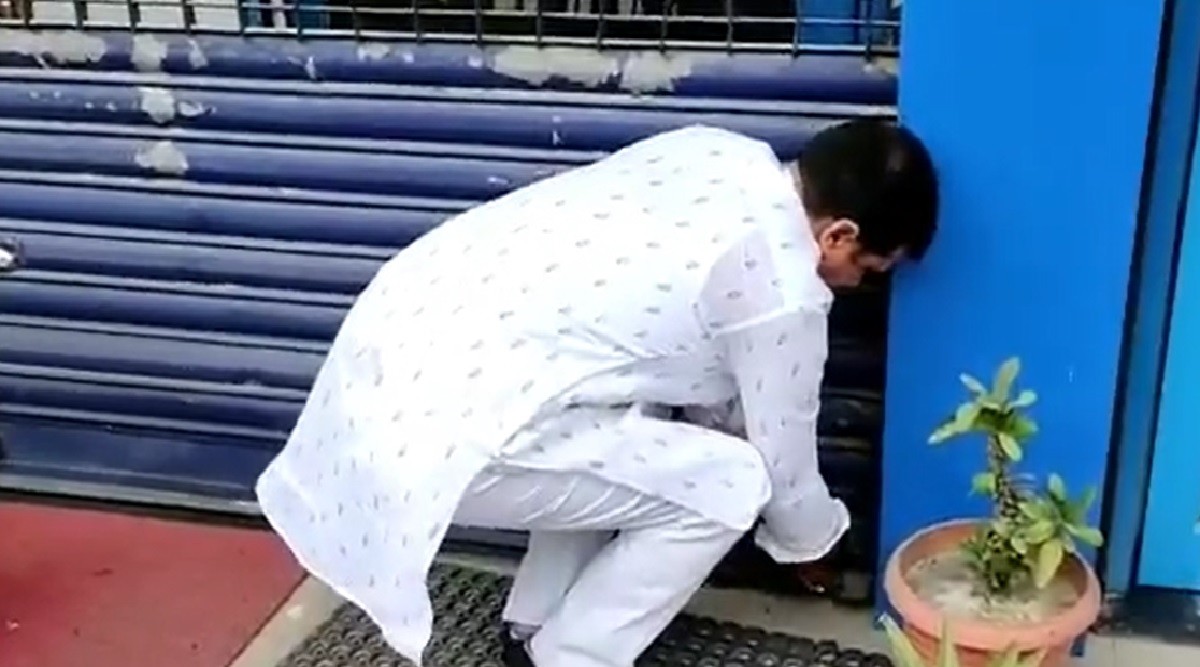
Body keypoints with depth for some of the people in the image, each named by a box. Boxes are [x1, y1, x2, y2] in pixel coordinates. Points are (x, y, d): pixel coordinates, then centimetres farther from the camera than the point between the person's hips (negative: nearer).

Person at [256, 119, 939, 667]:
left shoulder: (715, 152, 11)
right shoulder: (783, 288, -10)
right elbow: (784, 467, 7)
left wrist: (729, 418, 36)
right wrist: (817, 543, 27)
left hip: (394, 332, 9)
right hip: (441, 429, -9)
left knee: (636, 424, 27)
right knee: (727, 486, 2)